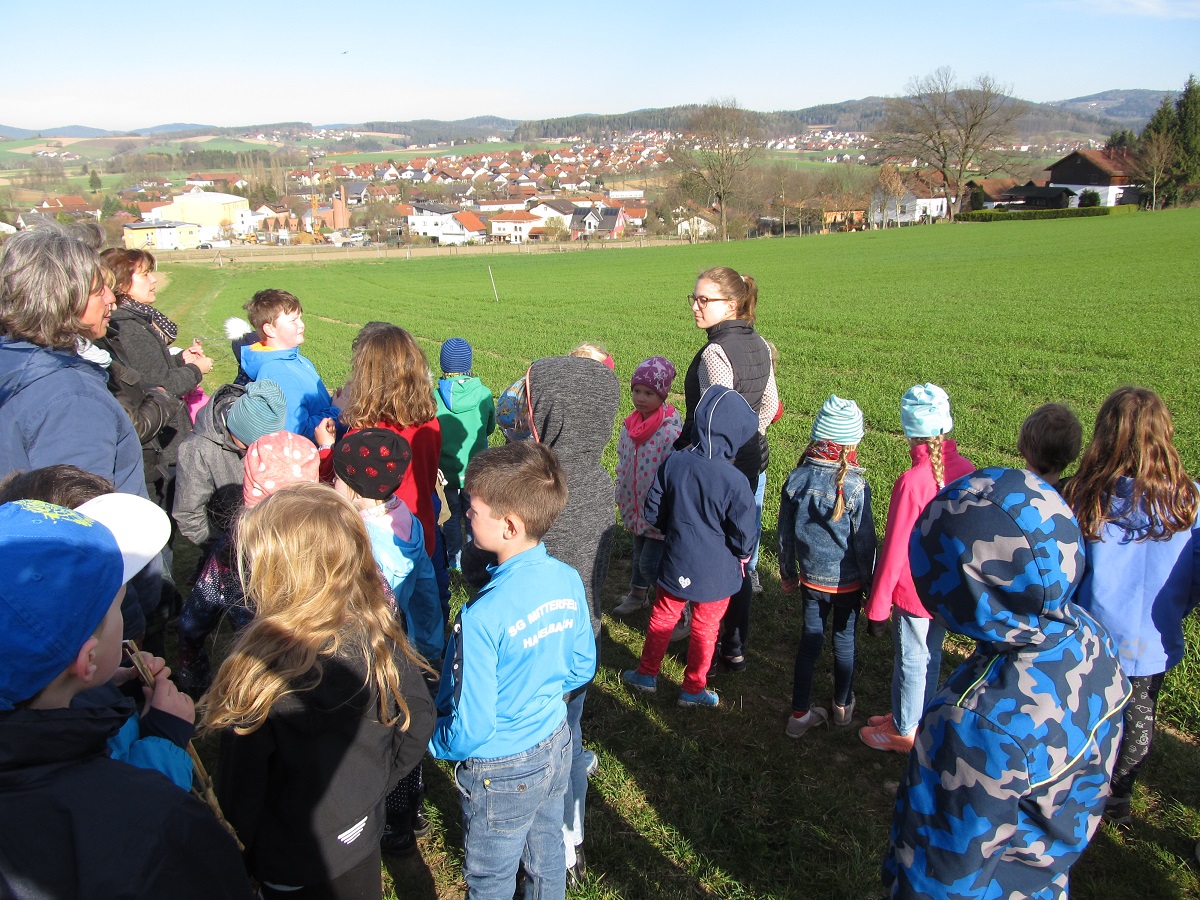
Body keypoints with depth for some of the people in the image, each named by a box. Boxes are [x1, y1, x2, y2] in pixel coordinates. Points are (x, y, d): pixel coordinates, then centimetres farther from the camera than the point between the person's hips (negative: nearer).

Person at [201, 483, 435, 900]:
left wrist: (253, 845, -2)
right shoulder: (380, 638, -17)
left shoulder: (259, 664, -31)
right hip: (363, 839, 4)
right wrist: (372, 790, 7)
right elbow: (419, 722, -5)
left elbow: (240, 790, -21)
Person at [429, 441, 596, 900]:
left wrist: (432, 742, -5)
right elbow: (582, 668, 1)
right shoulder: (568, 580, -14)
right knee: (547, 857, 29)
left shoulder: (482, 617, -34)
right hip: (556, 746, 6)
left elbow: (470, 728, -25)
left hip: (501, 772, -6)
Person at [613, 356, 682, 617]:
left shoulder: (671, 431, -23)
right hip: (636, 506, 7)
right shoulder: (631, 424, 0)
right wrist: (621, 495, 14)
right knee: (638, 554, 24)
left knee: (650, 564, -5)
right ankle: (637, 596, 46)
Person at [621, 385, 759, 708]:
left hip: (676, 563, 3)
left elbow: (653, 514, -4)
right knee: (705, 629, 17)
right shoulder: (735, 481, -25)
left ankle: (647, 673, 39)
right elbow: (744, 537, -17)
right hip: (717, 572, -2)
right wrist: (744, 553, 6)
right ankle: (693, 689, 33)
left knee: (662, 618, 22)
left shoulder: (672, 463, -14)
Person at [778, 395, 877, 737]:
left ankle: (800, 714, 21)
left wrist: (789, 573, 14)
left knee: (810, 641, 14)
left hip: (812, 578, 2)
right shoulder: (855, 487, -21)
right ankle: (842, 707, 37)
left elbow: (785, 533, -1)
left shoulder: (797, 479, -11)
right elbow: (865, 543, -12)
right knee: (844, 641, 17)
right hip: (848, 580, -2)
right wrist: (870, 584, 2)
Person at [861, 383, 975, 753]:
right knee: (930, 657, 22)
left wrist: (877, 608, -10)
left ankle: (904, 733, 32)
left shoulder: (912, 482, -27)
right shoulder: (967, 471, -10)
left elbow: (894, 551, -21)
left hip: (914, 592, -6)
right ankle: (914, 718, 42)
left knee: (911, 662, 12)